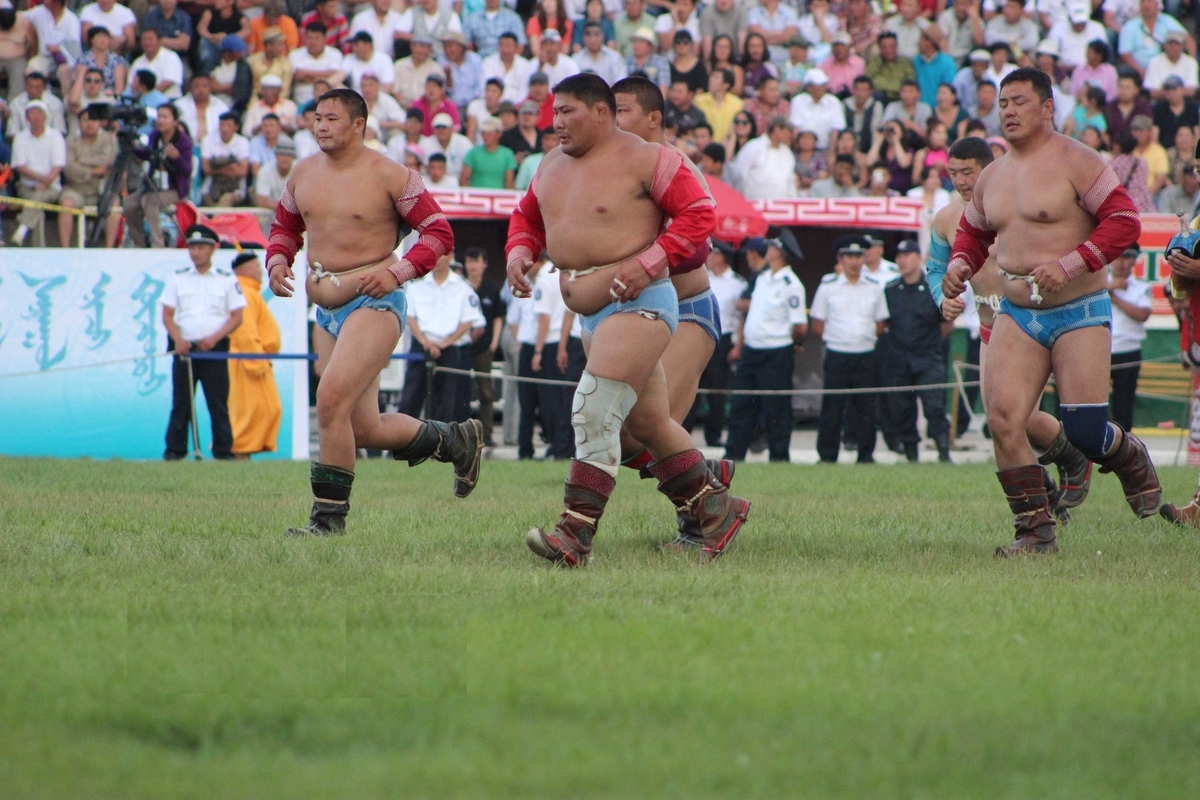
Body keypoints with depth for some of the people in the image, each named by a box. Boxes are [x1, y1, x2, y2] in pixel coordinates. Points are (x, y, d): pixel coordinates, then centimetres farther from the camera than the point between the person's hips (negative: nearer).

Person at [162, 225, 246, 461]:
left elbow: (237, 316, 2)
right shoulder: (178, 278, 10)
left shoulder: (227, 280, 6)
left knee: (218, 403, -4)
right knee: (180, 401, 0)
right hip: (184, 348, 1)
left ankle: (224, 450, -1)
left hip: (214, 349, -1)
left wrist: (214, 338, -12)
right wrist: (178, 339, -10)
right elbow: (167, 315, 7)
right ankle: (174, 449, 3)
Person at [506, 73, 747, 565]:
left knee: (594, 415, -19)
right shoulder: (553, 165, 13)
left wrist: (649, 262, -21)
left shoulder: (643, 160, -10)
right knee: (649, 424, 15)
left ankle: (575, 536, -22)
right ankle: (716, 509, 28)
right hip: (592, 315, 9)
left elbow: (699, 213, -12)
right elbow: (527, 216, 27)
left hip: (638, 304, -9)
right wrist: (519, 253, 5)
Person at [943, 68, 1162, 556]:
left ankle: (1133, 461, 28)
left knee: (1084, 431, -8)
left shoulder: (1075, 162, -8)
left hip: (1079, 312, -5)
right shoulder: (992, 177, 13)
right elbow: (973, 232, 29)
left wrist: (1070, 265, -23)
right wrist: (959, 264, 7)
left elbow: (1124, 220, -14)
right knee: (1002, 419, -12)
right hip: (1017, 314, 5)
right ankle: (1036, 530, -3)